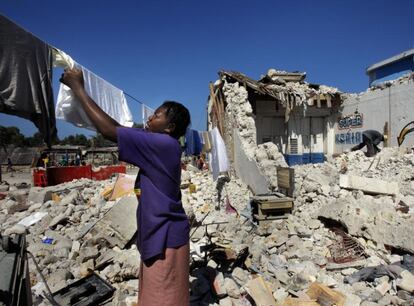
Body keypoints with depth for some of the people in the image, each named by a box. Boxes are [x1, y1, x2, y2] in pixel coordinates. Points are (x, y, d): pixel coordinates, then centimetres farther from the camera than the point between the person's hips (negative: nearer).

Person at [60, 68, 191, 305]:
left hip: (165, 237, -9)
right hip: (158, 233, 10)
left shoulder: (163, 143, -22)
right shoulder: (161, 145, 6)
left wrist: (78, 88, -11)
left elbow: (108, 130, -22)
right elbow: (121, 129, 12)